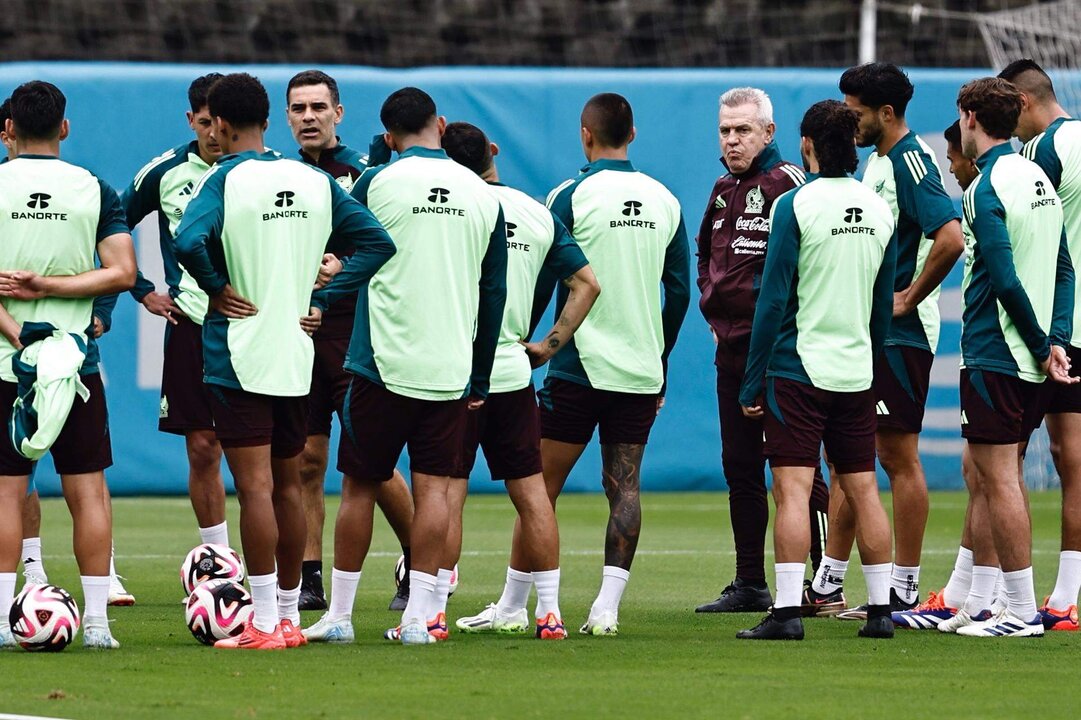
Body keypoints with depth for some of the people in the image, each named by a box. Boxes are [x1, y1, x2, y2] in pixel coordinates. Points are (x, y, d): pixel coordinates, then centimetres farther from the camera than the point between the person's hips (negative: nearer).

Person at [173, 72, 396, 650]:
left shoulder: (224, 179, -9)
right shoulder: (315, 181, 7)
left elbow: (189, 240, -27)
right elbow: (377, 243, 6)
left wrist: (218, 288, -11)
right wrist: (322, 301, 5)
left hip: (237, 352, -5)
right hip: (297, 352, 5)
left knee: (255, 486, -6)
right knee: (288, 486, 14)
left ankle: (264, 623, -8)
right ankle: (289, 615, 19)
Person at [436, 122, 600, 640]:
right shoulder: (539, 214, 7)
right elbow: (586, 282, 9)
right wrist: (551, 343, 11)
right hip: (513, 369, 5)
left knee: (447, 491, -4)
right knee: (530, 490, 9)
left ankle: (433, 612, -5)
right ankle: (548, 611, 10)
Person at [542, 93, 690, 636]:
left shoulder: (571, 196, -6)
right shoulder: (665, 201, 7)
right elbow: (680, 291, 11)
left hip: (579, 367, -4)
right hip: (641, 373, 4)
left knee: (541, 487, 1)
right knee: (624, 486, 5)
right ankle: (607, 606, -2)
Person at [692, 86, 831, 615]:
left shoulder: (786, 184, -10)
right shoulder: (724, 191, 16)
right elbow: (706, 252, 31)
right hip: (731, 348, 9)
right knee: (740, 466, 11)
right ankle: (750, 585, 17)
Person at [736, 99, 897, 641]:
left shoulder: (796, 205, -10)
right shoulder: (879, 209, 8)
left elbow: (774, 299, -10)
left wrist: (753, 381, -5)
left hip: (798, 367, -5)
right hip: (858, 372, 5)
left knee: (792, 489, -7)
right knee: (863, 490, 9)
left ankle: (787, 611, -13)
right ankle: (880, 610, 9)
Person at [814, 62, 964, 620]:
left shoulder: (911, 162, -16)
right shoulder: (876, 160, 14)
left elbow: (951, 239, -28)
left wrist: (908, 299, -19)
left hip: (900, 335, -10)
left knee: (899, 457, -4)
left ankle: (904, 590, 1)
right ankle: (828, 580, 19)